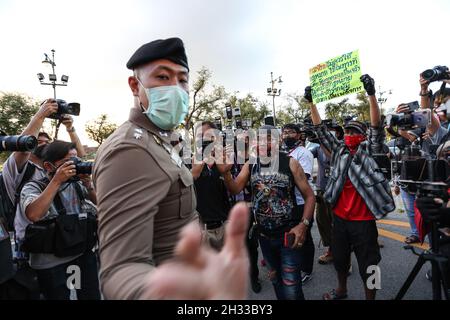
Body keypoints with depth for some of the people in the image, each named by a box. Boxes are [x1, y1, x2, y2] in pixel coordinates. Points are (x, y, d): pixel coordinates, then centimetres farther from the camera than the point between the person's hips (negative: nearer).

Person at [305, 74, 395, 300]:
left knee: (367, 264, 8)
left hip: (363, 219, -5)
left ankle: (370, 297, 29)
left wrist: (371, 94, -31)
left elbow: (376, 128, -20)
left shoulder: (369, 151, -5)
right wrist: (311, 103, -1)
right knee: (340, 257, 22)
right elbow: (321, 130, 4)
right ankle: (341, 290, 44)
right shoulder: (339, 150, 5)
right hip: (340, 216, 5)